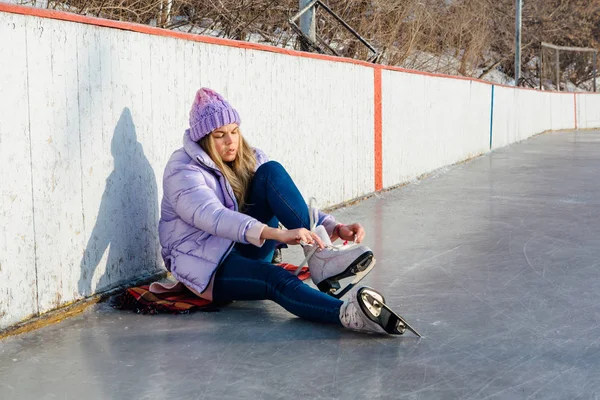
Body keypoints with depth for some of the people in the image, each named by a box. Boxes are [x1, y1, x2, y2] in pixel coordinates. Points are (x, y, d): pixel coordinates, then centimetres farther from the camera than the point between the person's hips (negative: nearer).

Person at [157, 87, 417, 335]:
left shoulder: (248, 159, 5)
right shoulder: (182, 171, -14)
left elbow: (289, 203, -2)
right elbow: (213, 216, -33)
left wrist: (335, 228, -22)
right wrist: (278, 234, -48)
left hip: (247, 249, 6)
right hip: (206, 269, -6)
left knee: (271, 173, -16)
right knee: (277, 279, -38)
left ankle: (320, 253, -34)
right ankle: (348, 313, -67)